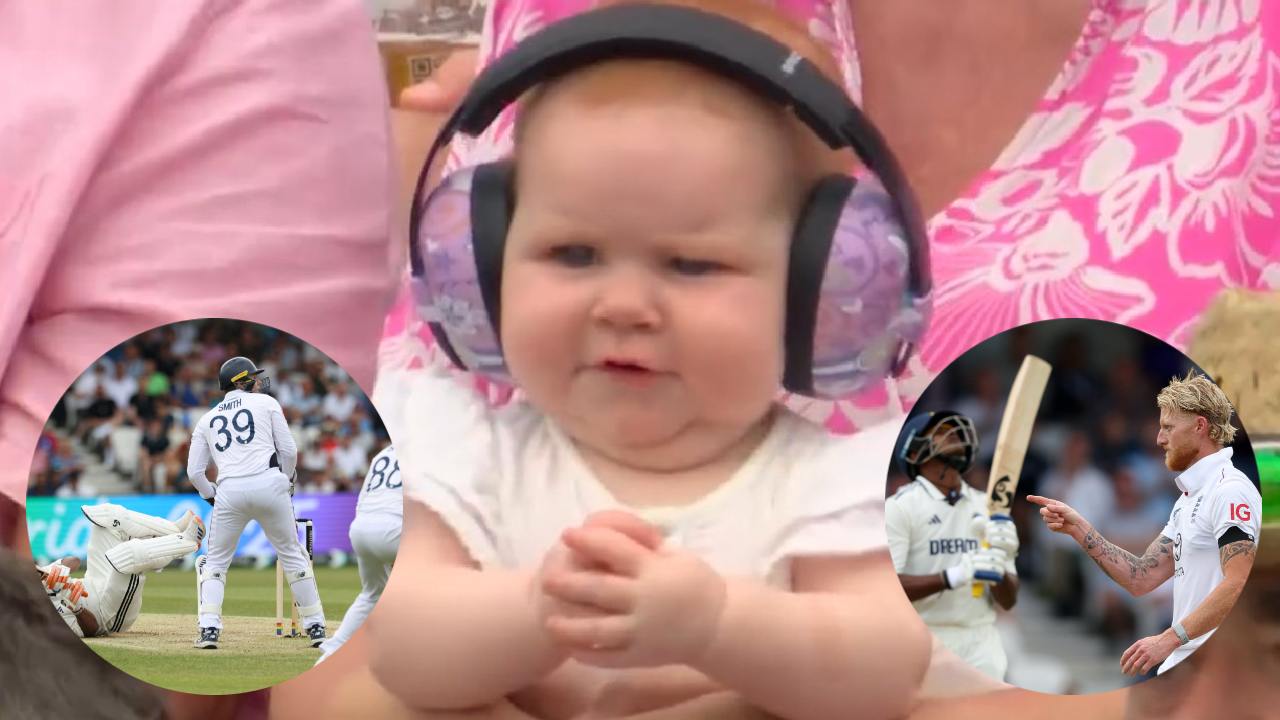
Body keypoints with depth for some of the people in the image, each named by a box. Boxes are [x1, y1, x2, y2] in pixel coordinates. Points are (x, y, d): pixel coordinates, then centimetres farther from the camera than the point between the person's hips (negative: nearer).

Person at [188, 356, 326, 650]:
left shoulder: (206, 419, 21)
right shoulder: (266, 403, 14)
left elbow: (195, 471, 15)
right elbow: (288, 450, 7)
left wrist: (214, 500, 27)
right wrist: (288, 482, 22)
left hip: (229, 492, 1)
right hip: (269, 484, -1)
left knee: (215, 561, 15)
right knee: (292, 554, 12)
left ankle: (209, 629, -1)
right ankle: (315, 627, 12)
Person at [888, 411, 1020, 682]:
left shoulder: (988, 508, 12)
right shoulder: (900, 506, -3)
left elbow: (1008, 601, 11)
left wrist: (998, 571, -11)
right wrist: (951, 577, -25)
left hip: (981, 642, 4)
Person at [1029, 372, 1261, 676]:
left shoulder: (1230, 490, -12)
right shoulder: (1187, 499, 20)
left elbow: (1238, 585, -22)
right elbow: (1140, 578, 16)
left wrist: (1170, 639, -25)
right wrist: (1078, 528, 9)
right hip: (1182, 666, 9)